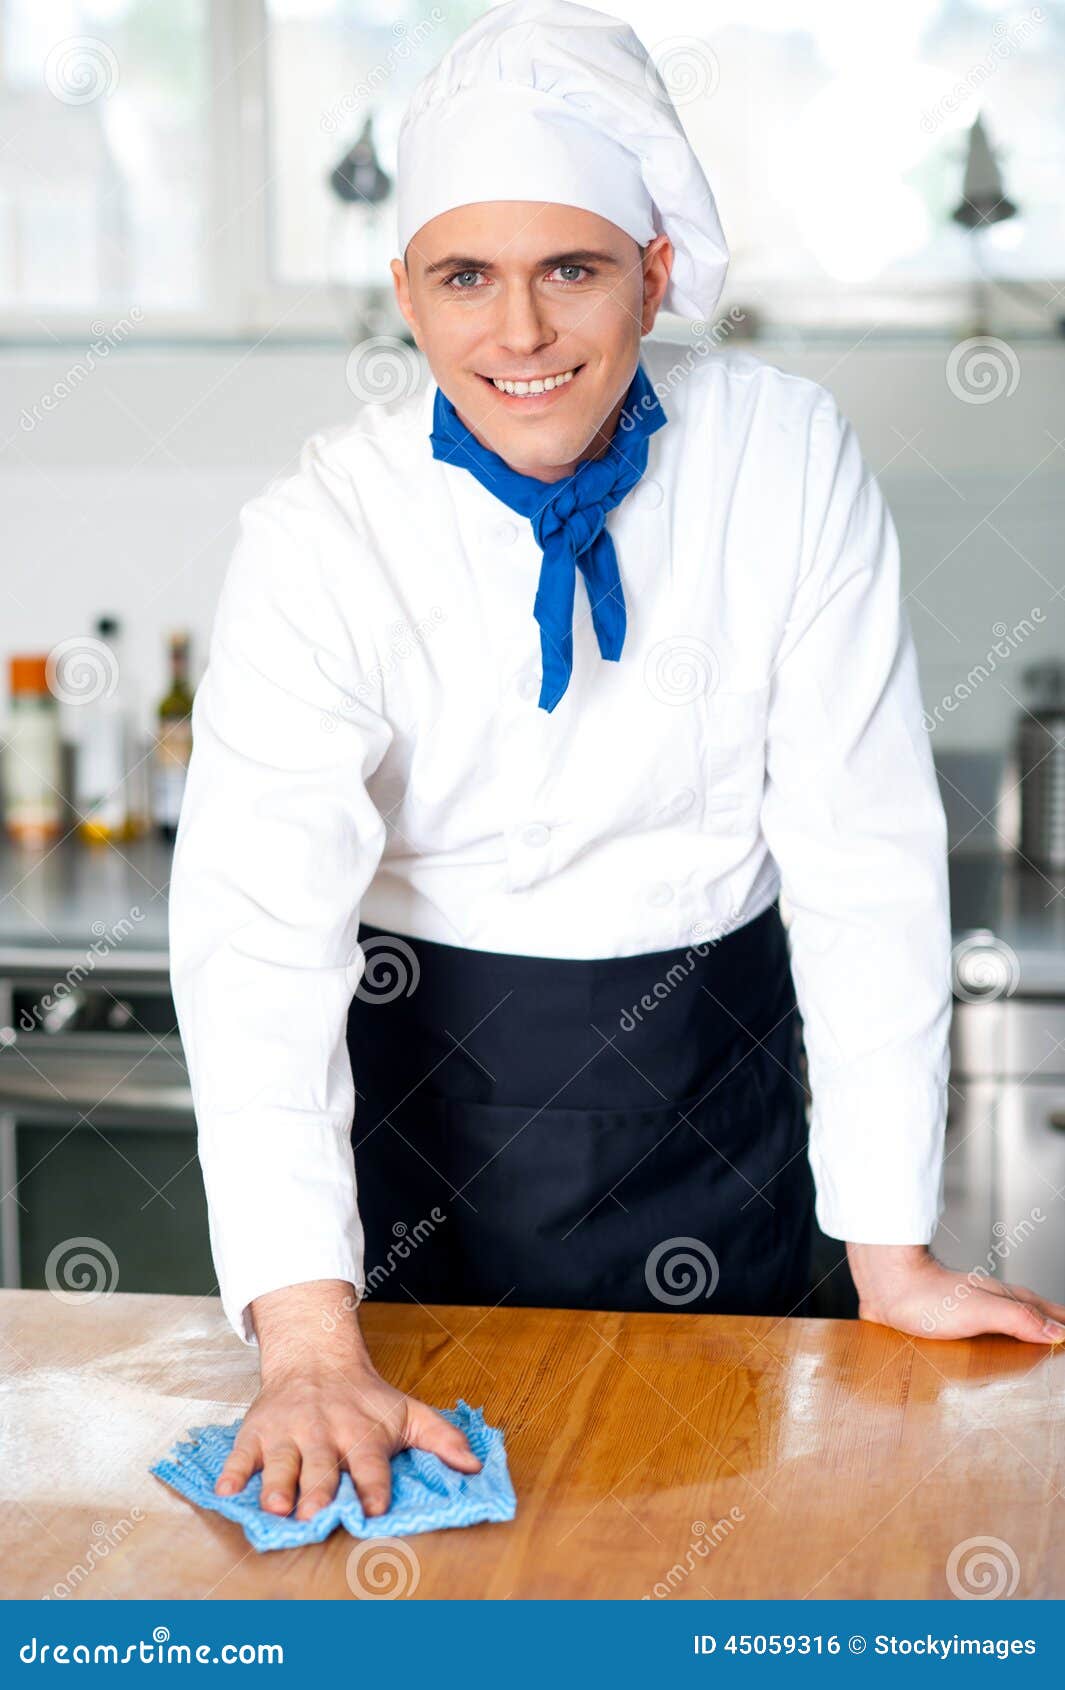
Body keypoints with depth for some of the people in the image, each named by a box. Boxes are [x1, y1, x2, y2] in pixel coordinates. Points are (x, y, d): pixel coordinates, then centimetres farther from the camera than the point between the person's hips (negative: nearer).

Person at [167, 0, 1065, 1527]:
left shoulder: (788, 462, -12)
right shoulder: (323, 538, -16)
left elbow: (864, 846, -10)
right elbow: (259, 921, -26)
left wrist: (892, 1250, -12)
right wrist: (307, 1342, -37)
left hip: (709, 1052, 1)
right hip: (421, 1061, -1)